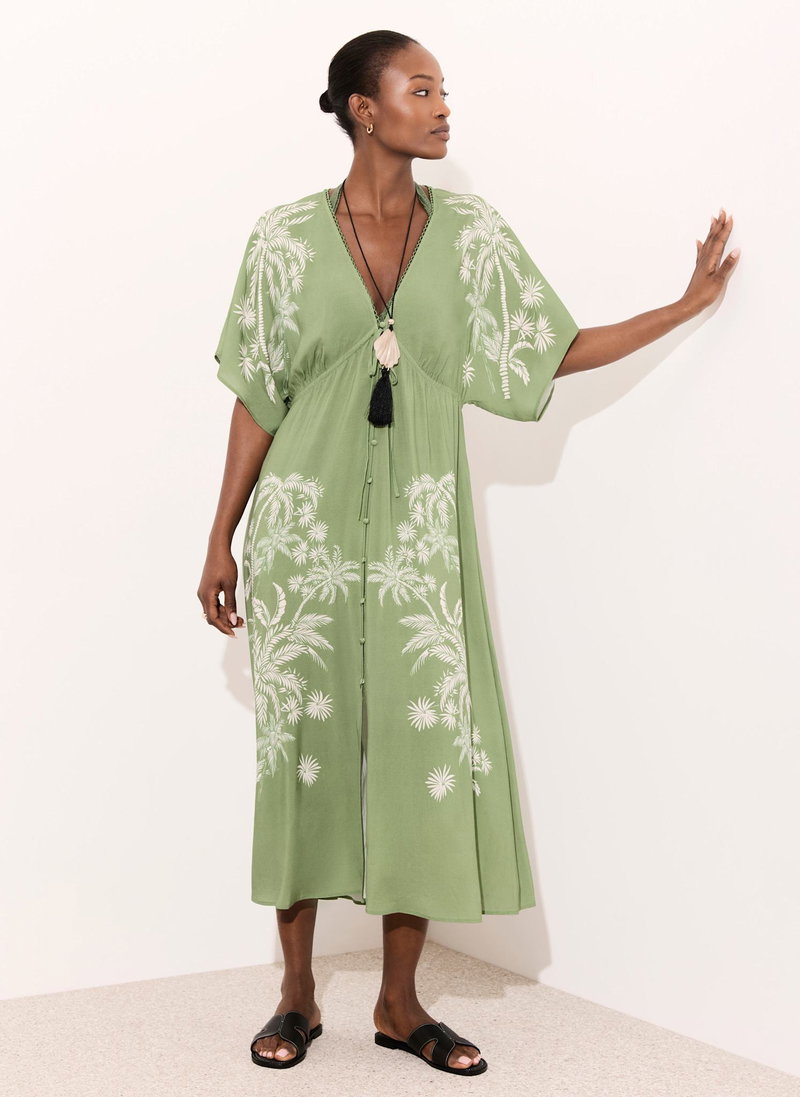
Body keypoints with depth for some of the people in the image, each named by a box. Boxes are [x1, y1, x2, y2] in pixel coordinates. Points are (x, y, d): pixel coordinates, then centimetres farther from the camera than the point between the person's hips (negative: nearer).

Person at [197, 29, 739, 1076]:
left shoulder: (471, 232, 5)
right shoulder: (288, 236, 0)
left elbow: (551, 354, 9)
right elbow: (256, 397, 2)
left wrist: (690, 302, 9)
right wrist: (222, 539, 2)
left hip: (420, 527, 2)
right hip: (307, 524, -1)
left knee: (430, 747, 0)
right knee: (304, 745, 3)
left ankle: (400, 1000, 16)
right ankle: (298, 994, 20)